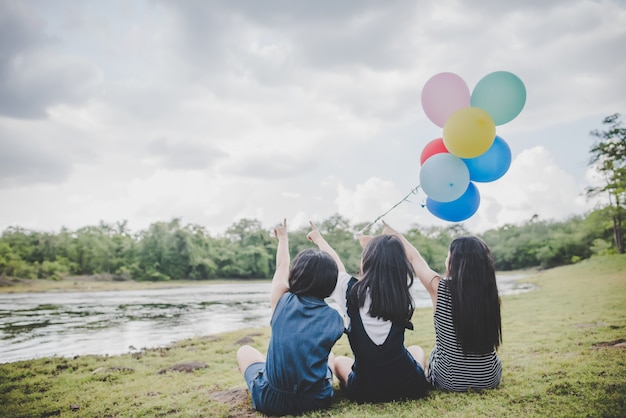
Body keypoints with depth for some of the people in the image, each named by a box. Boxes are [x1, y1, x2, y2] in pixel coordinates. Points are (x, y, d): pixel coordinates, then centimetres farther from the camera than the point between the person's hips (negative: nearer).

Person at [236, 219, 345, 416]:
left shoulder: (282, 302, -5)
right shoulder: (334, 318, -5)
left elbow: (282, 267, 15)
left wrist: (283, 238, 32)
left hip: (271, 400, -1)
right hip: (317, 399, 2)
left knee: (244, 351, 26)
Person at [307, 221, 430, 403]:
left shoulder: (352, 291, -11)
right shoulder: (402, 291, -7)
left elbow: (336, 265, 11)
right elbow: (390, 261, 15)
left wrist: (318, 239, 28)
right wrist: (372, 245, 30)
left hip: (366, 391, -1)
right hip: (410, 385, 1)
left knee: (339, 361, 30)